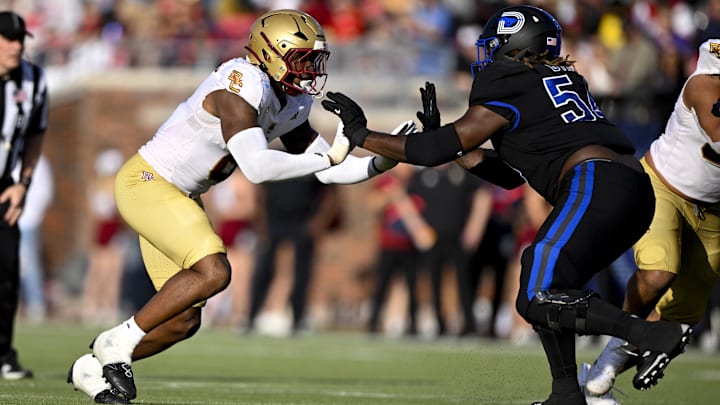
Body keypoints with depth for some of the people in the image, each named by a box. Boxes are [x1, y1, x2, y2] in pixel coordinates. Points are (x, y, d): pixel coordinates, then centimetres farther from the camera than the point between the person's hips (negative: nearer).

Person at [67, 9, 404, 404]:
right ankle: (118, 343, -13)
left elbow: (328, 169, 9)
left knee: (183, 320, 7)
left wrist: (381, 162, -6)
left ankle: (93, 368, 23)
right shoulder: (243, 86, -26)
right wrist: (327, 158, -31)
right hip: (146, 182, -10)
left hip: (179, 195, 10)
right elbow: (257, 168, -36)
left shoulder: (292, 105, 4)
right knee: (213, 271, -25)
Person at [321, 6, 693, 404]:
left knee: (538, 300, -12)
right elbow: (510, 175, 31)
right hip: (636, 190, 9)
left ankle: (655, 334, -24)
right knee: (544, 286, 19)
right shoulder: (561, 79, 29)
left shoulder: (508, 88, 3)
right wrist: (444, 137, 31)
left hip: (596, 183, -9)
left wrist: (360, 135, 13)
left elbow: (437, 150, 4)